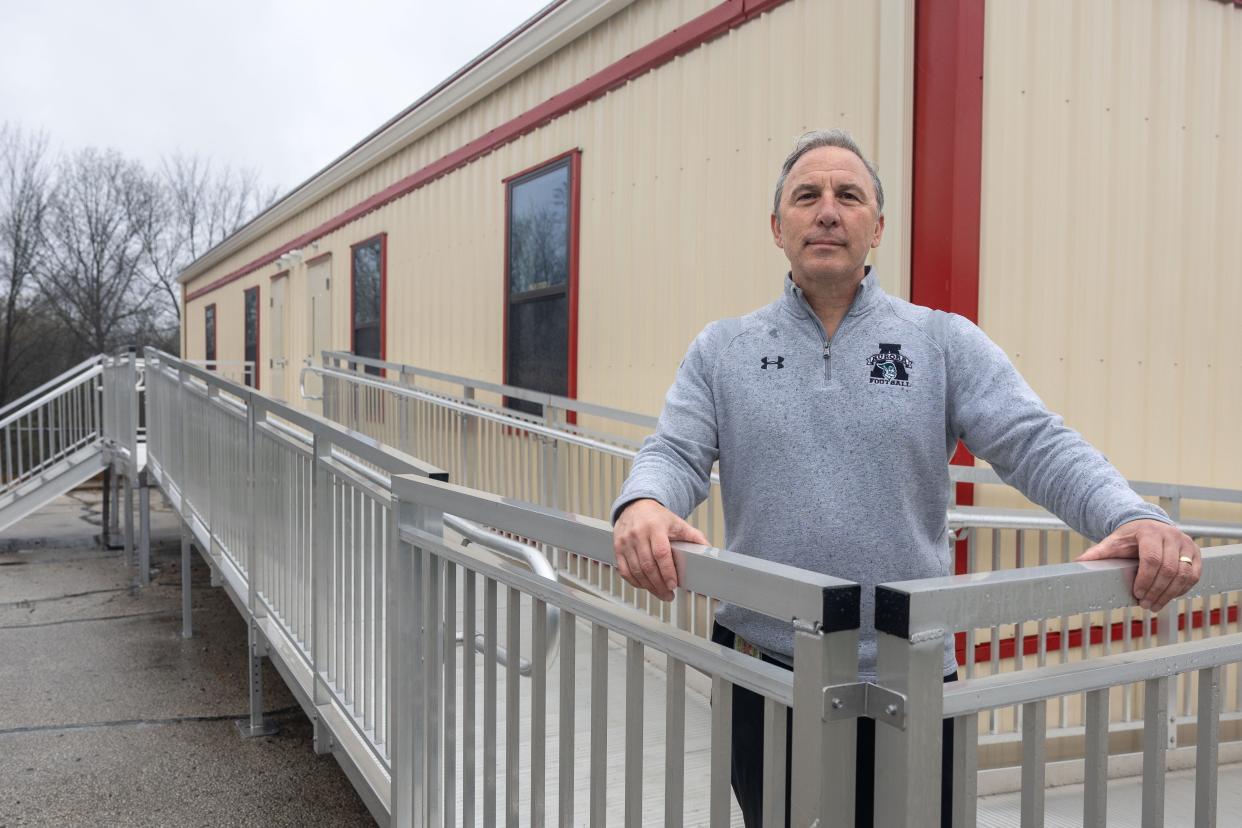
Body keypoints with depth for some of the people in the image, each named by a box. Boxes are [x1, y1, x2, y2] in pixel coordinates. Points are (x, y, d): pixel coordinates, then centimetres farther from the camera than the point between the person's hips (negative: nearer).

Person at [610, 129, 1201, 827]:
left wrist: (1133, 518, -27)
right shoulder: (723, 351, 5)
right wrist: (643, 506, -29)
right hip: (764, 674, 1)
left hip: (906, 680, 0)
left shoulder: (947, 344, 2)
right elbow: (676, 452, -5)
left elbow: (1037, 445, -8)